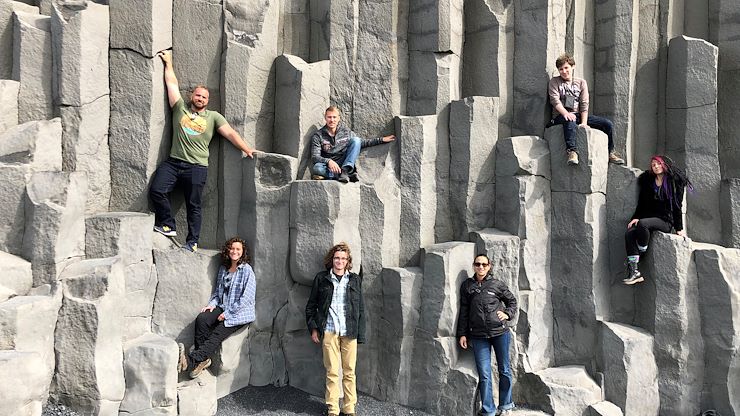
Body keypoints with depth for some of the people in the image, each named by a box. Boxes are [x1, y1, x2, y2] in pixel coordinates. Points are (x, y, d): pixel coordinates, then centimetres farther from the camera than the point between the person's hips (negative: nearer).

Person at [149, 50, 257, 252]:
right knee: (156, 190, -14)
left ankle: (192, 241, 6)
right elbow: (172, 84, 17)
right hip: (173, 162, 2)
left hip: (197, 167, -2)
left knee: (193, 205, 0)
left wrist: (247, 149, -3)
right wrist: (168, 63, 21)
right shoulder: (180, 108, 14)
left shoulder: (213, 117, 12)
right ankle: (168, 224, 5)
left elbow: (230, 133, 5)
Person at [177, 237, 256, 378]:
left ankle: (191, 361, -32)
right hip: (223, 308, 6)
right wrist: (212, 304, 0)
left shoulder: (247, 270, -8)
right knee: (201, 318, -21)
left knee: (217, 335, -24)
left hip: (240, 313, -6)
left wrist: (228, 313, -15)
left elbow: (247, 298, -13)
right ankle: (203, 359, -18)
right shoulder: (223, 269, 13)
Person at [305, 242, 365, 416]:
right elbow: (311, 305, 10)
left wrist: (360, 334, 4)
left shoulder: (355, 280, 7)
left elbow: (361, 309, 8)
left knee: (349, 372, 5)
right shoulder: (321, 278, 5)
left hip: (349, 332, 1)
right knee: (332, 372, 2)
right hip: (329, 331, -1)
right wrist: (313, 328, 3)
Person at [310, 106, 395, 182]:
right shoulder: (318, 136, -3)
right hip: (328, 167, -2)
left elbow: (362, 142, 17)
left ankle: (345, 170, -28)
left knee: (355, 140, -14)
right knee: (316, 168, -36)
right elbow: (314, 157, -10)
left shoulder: (345, 132, 6)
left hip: (345, 164, 2)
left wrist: (381, 140, 10)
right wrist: (328, 161, -30)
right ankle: (348, 174, -35)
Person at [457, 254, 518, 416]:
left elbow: (512, 300, 17)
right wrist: (462, 334, 6)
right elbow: (464, 311, 8)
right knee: (484, 375, -1)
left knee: (504, 370, 11)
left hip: (500, 333, 0)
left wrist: (508, 313, -1)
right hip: (478, 336, 0)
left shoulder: (497, 284, 3)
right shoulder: (467, 285, 6)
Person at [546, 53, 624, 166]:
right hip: (561, 116, -4)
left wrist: (584, 122, -10)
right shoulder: (554, 82, 8)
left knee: (608, 123, -9)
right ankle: (572, 152, -49)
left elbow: (584, 104, 5)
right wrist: (566, 113, -25)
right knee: (570, 121, -42)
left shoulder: (581, 82, 14)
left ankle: (610, 152, 4)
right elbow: (555, 100, -7)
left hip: (578, 115, 4)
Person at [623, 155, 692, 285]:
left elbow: (677, 206, 3)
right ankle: (634, 272, -32)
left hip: (665, 221, -4)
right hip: (648, 217, 4)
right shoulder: (647, 181, 17)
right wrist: (636, 217, -1)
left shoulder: (674, 182, 4)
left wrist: (679, 228, 0)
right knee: (629, 233, -27)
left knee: (642, 224, -37)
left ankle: (642, 252, -16)